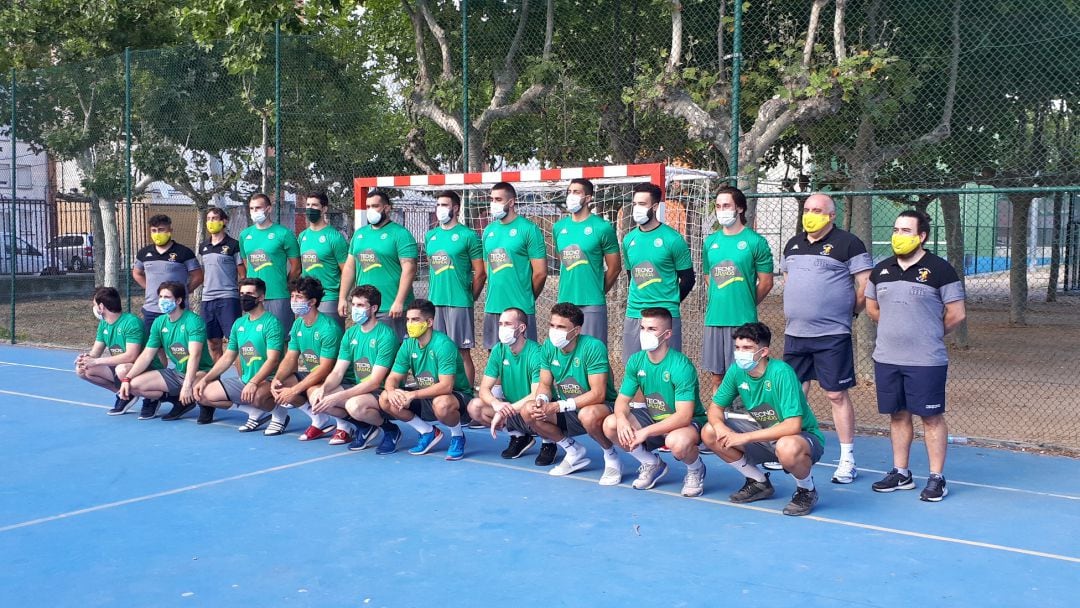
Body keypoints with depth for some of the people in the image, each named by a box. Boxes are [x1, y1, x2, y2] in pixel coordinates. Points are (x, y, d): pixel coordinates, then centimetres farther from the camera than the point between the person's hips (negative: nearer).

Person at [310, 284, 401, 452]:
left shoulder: (385, 336, -16)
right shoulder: (350, 334, 7)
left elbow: (375, 382, -21)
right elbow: (338, 372, 5)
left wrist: (337, 397, -27)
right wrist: (324, 388, -19)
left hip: (381, 392, -7)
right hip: (356, 387, 7)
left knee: (354, 405, -37)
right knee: (316, 397, -13)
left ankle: (389, 428, -4)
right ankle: (364, 426, 6)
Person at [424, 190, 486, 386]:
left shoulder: (468, 236, -4)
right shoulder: (430, 236, 13)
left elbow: (480, 273, -3)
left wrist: (469, 298, 2)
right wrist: (433, 293, 16)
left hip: (459, 303, -6)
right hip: (434, 302, 6)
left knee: (462, 352, -1)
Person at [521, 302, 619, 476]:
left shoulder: (593, 347, -23)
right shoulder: (549, 346, -4)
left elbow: (598, 394, -27)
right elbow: (545, 385, 4)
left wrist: (558, 406, -29)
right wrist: (541, 400, -22)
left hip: (600, 406, -7)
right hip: (567, 411, 7)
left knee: (588, 415, -40)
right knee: (529, 411, -13)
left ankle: (610, 455, -7)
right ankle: (574, 451, 6)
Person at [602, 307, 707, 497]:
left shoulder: (681, 366, -25)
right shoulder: (636, 361, -6)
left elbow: (684, 417, -30)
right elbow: (622, 399, -1)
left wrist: (645, 432, -35)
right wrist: (622, 420, -26)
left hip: (689, 422, -6)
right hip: (653, 418, 6)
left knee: (677, 442, -41)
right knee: (610, 424, -16)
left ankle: (696, 469, -1)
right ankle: (652, 464, 9)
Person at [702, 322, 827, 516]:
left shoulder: (781, 372, -28)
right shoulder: (736, 370, -9)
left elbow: (793, 426, -33)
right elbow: (715, 408, 2)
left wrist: (746, 437, -32)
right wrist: (719, 426, -23)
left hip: (803, 436, -7)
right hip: (764, 432, 7)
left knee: (787, 448, -42)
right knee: (709, 433, -7)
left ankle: (807, 490, -6)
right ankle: (759, 482, 11)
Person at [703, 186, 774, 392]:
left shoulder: (755, 242, -4)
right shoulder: (710, 241, 10)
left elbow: (766, 283, -2)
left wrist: (744, 305, 5)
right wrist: (721, 302, 12)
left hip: (743, 321, -4)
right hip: (714, 319, 5)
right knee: (717, 375, 11)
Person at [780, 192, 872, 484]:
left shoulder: (847, 243, -7)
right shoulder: (794, 244, 13)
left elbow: (865, 283, -8)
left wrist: (850, 311, -3)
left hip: (832, 335, -6)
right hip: (795, 332, 6)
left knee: (837, 395, -1)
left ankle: (847, 460, 8)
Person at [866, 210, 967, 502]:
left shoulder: (940, 270, -7)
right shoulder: (881, 270, 8)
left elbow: (957, 314, -5)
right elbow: (871, 307, 21)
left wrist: (930, 333, 5)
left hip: (926, 361, -5)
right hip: (886, 358, 5)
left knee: (931, 416, 1)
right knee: (898, 415, 12)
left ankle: (937, 478, 10)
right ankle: (900, 473, 23)